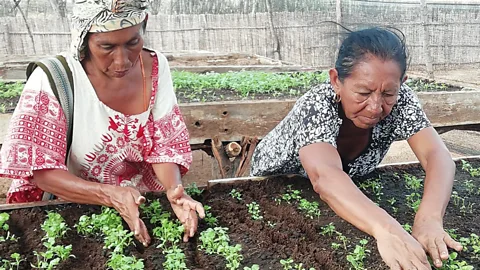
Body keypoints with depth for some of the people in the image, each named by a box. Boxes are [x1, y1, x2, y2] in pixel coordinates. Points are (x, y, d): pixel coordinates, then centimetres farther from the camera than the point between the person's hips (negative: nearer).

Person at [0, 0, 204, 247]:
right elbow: (38, 169, -18)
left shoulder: (156, 67, -8)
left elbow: (165, 143, -6)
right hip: (77, 210, -2)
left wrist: (174, 190, -26)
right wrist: (110, 196, -32)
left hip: (147, 204, 3)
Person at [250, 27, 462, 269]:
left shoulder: (401, 101, -24)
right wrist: (386, 229, -70)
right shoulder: (317, 106, -36)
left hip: (350, 193, 3)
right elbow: (324, 177, -53)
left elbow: (437, 156, -35)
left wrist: (429, 218, -54)